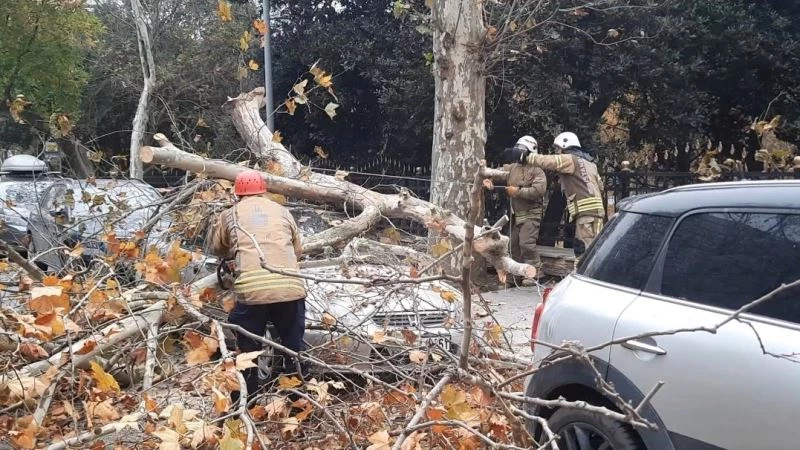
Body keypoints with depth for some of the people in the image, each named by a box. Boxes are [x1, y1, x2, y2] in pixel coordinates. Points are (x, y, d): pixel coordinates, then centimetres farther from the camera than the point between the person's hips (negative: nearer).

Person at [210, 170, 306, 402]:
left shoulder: (230, 214, 14)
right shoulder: (282, 211, 17)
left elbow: (217, 248, 29)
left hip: (251, 291, -1)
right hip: (291, 288, 1)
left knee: (248, 350, 14)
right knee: (293, 347, 17)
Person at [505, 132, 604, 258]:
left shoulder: (570, 159, -2)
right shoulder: (588, 162, 26)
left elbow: (546, 161, -15)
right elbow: (600, 185, 28)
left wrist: (524, 155, -12)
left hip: (586, 211, -9)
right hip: (594, 209, 9)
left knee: (586, 250, -13)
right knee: (582, 249, 11)